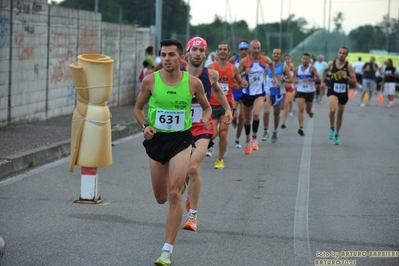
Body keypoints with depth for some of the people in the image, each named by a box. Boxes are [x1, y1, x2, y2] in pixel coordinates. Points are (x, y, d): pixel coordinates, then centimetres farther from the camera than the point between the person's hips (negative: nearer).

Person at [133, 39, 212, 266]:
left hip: (181, 139, -2)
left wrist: (206, 118, -12)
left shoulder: (193, 83, -7)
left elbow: (206, 106, 11)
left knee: (174, 194, -16)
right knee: (161, 198, 13)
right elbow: (138, 108, 7)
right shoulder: (150, 81, -6)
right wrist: (144, 126, -12)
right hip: (156, 139, 2)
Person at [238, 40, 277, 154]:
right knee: (247, 119, 13)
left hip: (260, 92, 0)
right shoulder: (244, 61, -11)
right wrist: (244, 73, -26)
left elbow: (271, 63, 19)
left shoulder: (265, 59, -5)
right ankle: (248, 141, 34)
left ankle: (254, 138, -8)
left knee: (256, 114, -25)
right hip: (247, 93, 0)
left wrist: (274, 77, 18)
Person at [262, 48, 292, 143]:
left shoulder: (284, 66, -4)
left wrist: (283, 80, -20)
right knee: (266, 112, -18)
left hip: (279, 93, 0)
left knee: (276, 114, 13)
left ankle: (275, 132, 32)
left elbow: (290, 79, -3)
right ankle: (265, 131, -6)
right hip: (268, 92, 1)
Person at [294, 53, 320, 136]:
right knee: (301, 109, -13)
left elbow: (318, 78, -14)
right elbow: (296, 76, 22)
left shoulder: (312, 68, -8)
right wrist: (296, 79, -1)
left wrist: (309, 79, -26)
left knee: (308, 110, 12)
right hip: (300, 91, 2)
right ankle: (301, 128, -15)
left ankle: (310, 112, 52)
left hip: (310, 91, -2)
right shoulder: (298, 68, 5)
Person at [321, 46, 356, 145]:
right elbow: (325, 70, 21)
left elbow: (354, 82, -5)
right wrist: (322, 81, 14)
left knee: (340, 114, 13)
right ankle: (332, 128, 0)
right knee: (332, 110, -27)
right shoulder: (331, 63, -3)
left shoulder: (348, 66, -7)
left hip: (343, 92, 1)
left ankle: (337, 134, 33)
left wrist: (346, 78, -22)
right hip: (333, 91, -1)